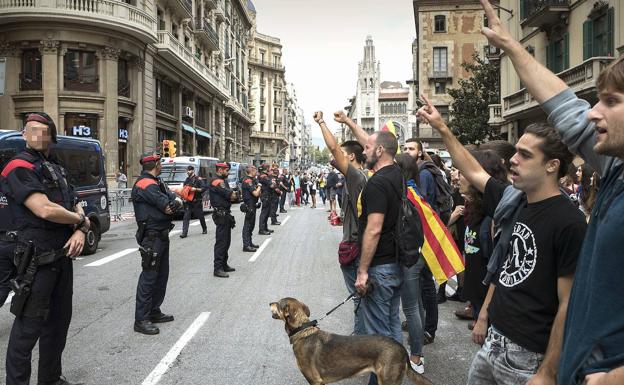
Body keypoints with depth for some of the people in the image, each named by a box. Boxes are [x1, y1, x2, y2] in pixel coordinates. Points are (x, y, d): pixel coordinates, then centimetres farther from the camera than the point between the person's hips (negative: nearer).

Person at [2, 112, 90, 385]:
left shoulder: (57, 170, 15)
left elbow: (76, 207, 14)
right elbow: (45, 210, -24)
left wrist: (80, 232, -7)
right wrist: (80, 220, -8)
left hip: (63, 257, 8)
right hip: (36, 261, -8)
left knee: (59, 321, 17)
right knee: (28, 327, 0)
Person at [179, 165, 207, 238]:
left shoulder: (198, 179, -4)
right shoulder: (187, 180, 13)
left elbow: (204, 188, -11)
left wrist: (196, 189, -22)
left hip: (197, 201, -4)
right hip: (188, 201, 4)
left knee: (200, 216, 8)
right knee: (186, 217, -5)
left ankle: (204, 229, 28)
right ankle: (184, 232, -8)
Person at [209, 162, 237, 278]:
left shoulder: (223, 181, 19)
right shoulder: (217, 182, -14)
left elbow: (231, 195, 15)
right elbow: (231, 195, -20)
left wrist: (231, 195, -6)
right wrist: (233, 194, 0)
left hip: (225, 214, 10)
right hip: (221, 214, -10)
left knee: (226, 241, 16)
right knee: (221, 242, -8)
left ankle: (224, 265, 26)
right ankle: (218, 268, -5)